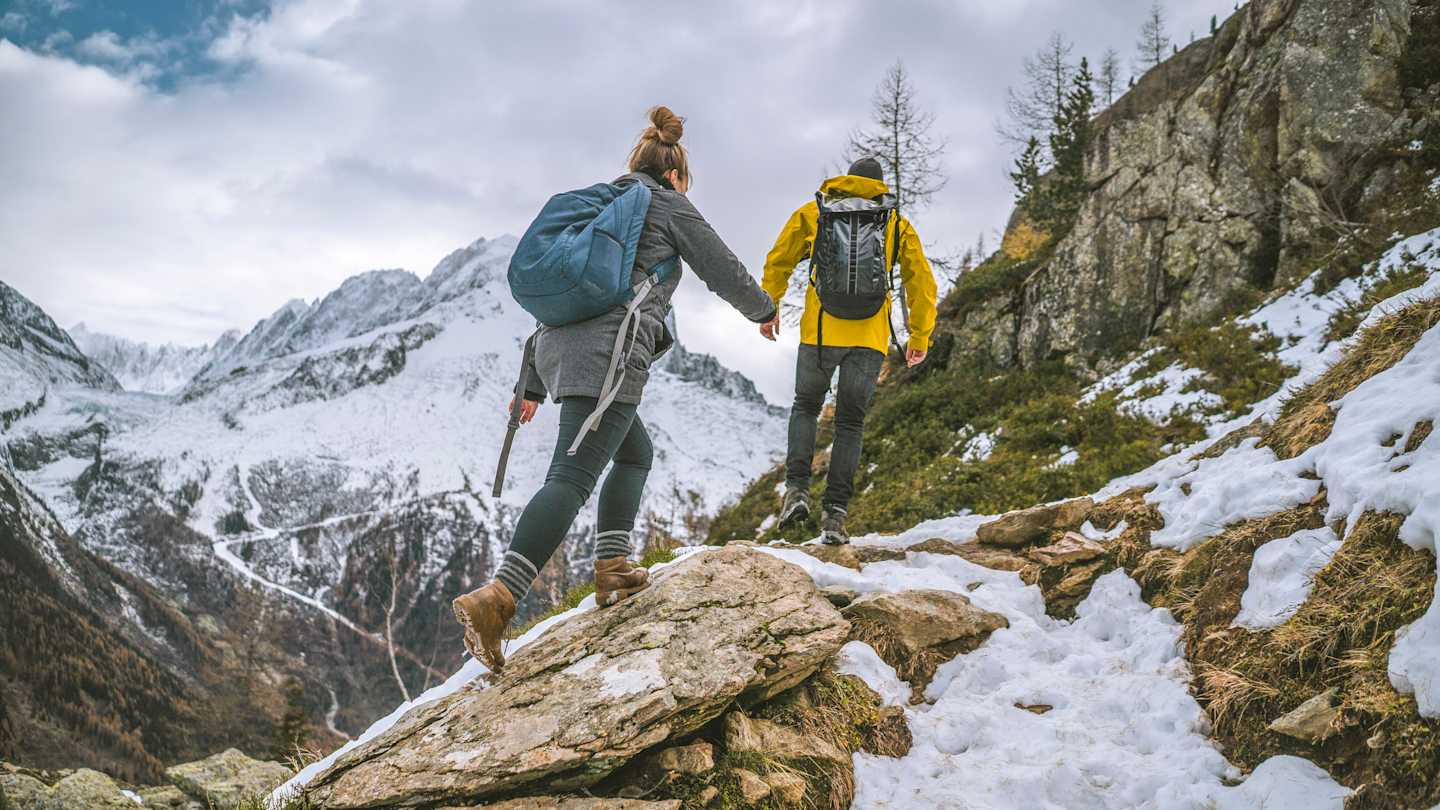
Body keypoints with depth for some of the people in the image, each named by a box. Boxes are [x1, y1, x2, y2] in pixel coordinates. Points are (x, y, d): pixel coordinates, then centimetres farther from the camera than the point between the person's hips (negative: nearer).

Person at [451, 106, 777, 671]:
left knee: (635, 453, 25)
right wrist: (764, 310, 36)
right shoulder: (669, 206, 10)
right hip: (608, 353, -8)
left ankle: (612, 567, 13)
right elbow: (724, 270, 15)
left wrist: (534, 385, 31)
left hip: (558, 347, 8)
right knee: (572, 477, -17)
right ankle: (496, 599, -31)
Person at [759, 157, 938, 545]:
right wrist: (920, 337, 19)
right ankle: (835, 513, 1)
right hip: (870, 338, 0)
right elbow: (922, 283, 11)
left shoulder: (813, 212, 12)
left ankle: (797, 487, 0)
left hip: (820, 330, 0)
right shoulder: (898, 223, 12)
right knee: (850, 422, 9)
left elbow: (777, 262, 16)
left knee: (805, 408, 19)